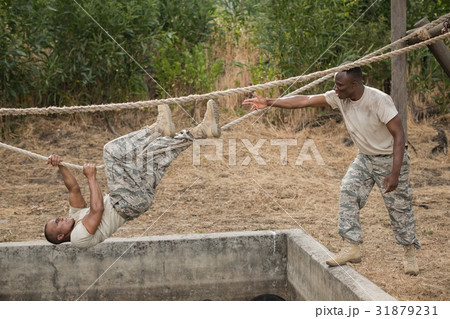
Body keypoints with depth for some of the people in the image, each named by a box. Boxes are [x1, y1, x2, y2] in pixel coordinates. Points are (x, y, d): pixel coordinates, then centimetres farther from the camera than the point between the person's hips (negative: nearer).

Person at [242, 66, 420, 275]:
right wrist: (268, 103, -19)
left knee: (399, 206, 2)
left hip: (391, 158, -5)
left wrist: (395, 173, -33)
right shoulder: (339, 97, -12)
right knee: (348, 192, -13)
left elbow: (399, 135, -28)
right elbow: (304, 101, -12)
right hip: (365, 157, 6)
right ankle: (352, 247, -10)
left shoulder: (379, 100, -29)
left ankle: (410, 253, 22)